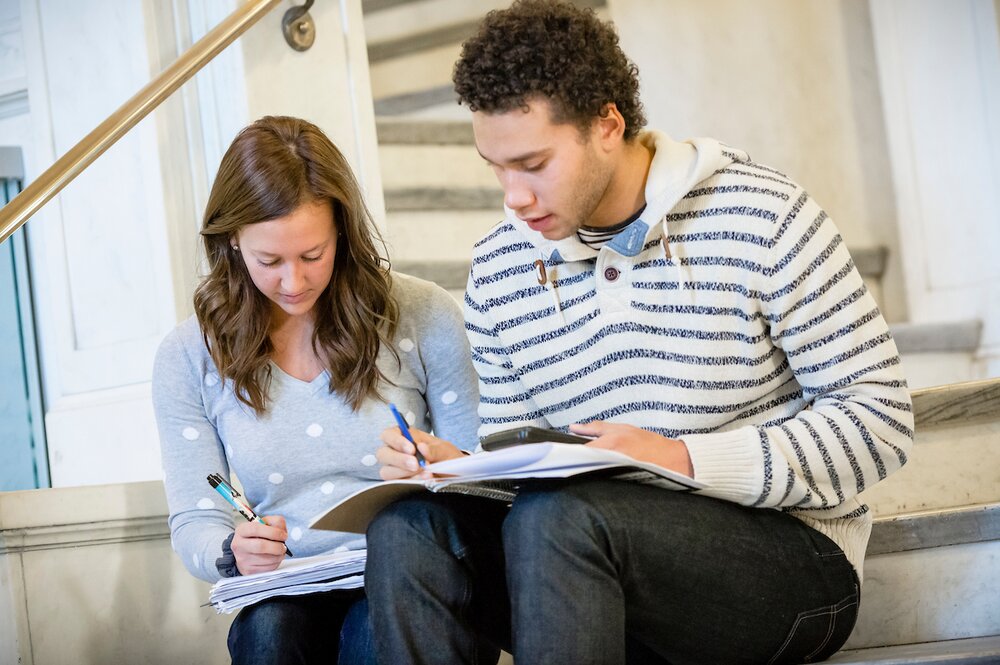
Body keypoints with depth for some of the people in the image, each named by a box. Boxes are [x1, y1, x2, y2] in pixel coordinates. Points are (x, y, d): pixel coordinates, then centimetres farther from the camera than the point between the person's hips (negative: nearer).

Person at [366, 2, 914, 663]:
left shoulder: (760, 218, -9)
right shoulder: (498, 270, 7)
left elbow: (882, 417, -11)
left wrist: (683, 460, -20)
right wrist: (457, 466, -10)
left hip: (795, 559, -4)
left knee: (555, 516, -33)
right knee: (405, 529, -23)